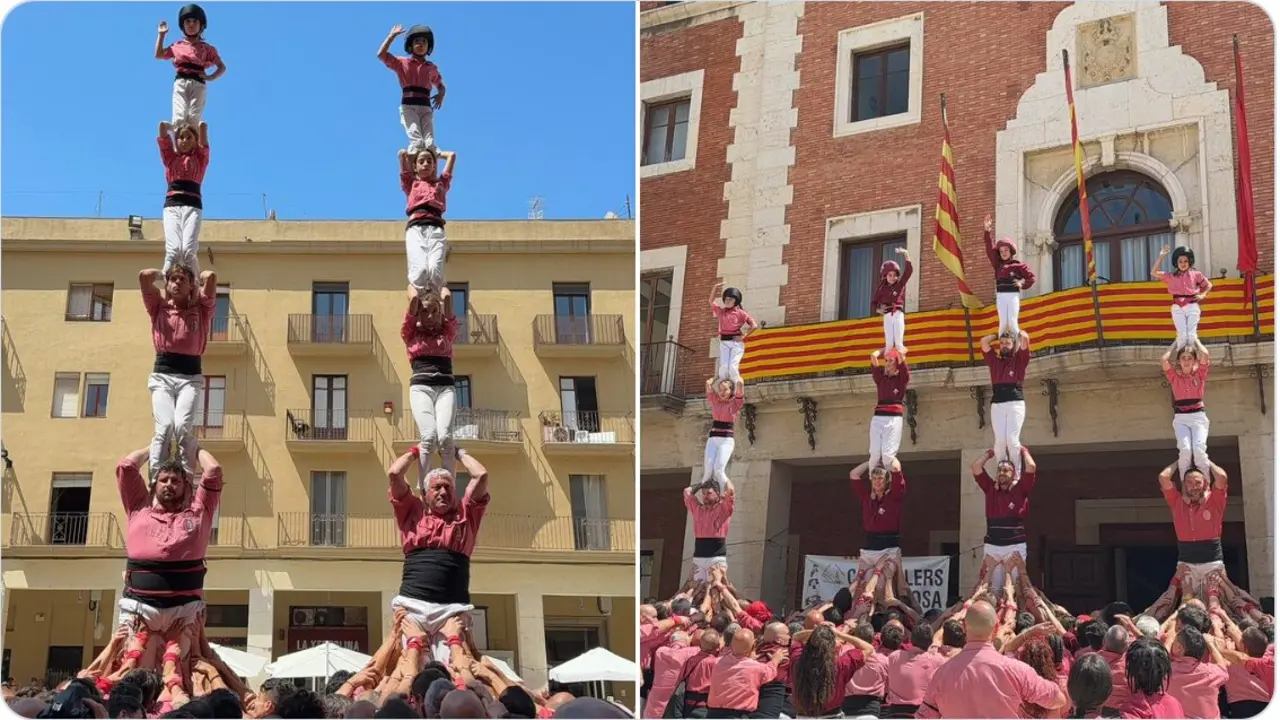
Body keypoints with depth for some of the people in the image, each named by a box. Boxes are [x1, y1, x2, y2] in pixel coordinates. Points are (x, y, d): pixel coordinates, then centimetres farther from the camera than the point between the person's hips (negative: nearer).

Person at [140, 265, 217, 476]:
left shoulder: (200, 309, 12)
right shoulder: (159, 307, 13)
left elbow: (211, 277, -3)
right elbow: (144, 276, 1)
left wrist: (199, 278, 18)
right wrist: (162, 274, 20)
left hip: (191, 376, 0)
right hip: (162, 375, 1)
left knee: (183, 427, -21)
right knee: (164, 426, -20)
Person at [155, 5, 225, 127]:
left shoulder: (206, 48, 12)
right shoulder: (177, 45, 18)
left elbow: (222, 67, 12)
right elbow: (158, 55, 21)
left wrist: (210, 77, -4)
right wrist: (161, 34, 20)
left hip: (198, 84, -1)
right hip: (180, 82, 1)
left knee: (194, 119, -14)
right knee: (179, 118, -17)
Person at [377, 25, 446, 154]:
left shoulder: (432, 68, 19)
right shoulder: (402, 63, 10)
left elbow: (440, 84, 32)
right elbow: (381, 54, 0)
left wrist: (441, 95, 8)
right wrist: (392, 35, 2)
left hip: (426, 106, 3)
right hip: (408, 105, -3)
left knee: (430, 143, -16)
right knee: (417, 141, -23)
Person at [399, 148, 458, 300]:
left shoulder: (441, 183, 31)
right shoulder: (410, 183, 28)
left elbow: (452, 155, 35)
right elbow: (402, 153, 26)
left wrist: (436, 153, 50)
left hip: (436, 227, 1)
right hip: (415, 227, -1)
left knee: (435, 269, -27)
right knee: (419, 269, -28)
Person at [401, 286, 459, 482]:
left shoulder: (447, 332, 19)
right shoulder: (411, 333, 15)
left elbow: (447, 297, 11)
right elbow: (414, 298, 7)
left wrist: (442, 291, 31)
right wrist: (412, 287, 27)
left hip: (445, 387, 1)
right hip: (421, 387, -1)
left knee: (445, 437, -20)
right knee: (428, 437, -21)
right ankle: (423, 491, -16)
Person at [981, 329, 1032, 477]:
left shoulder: (1019, 360, 15)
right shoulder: (994, 360, 23)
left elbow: (1025, 337, 5)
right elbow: (984, 341, 21)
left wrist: (1017, 332, 24)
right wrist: (999, 335, 31)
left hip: (1016, 402, -2)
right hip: (997, 404, 3)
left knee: (1012, 439, -14)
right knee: (1000, 441, -11)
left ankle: (1016, 475, -11)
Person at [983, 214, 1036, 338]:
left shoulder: (1018, 265, 4)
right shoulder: (997, 264, 11)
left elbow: (1032, 277, 9)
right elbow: (990, 249, 3)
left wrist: (1023, 283, -10)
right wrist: (987, 231, -5)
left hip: (1014, 295, -2)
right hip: (1001, 296, 2)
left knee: (1012, 322, -9)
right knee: (1003, 323, -3)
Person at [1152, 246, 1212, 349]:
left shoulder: (1196, 274, 8)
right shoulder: (1171, 276, 9)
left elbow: (1209, 285, 21)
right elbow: (1154, 273, 1)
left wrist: (1203, 295, 2)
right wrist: (1161, 257, -3)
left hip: (1192, 306, -1)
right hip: (1177, 307, 1)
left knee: (1191, 335, -7)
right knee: (1182, 336, -8)